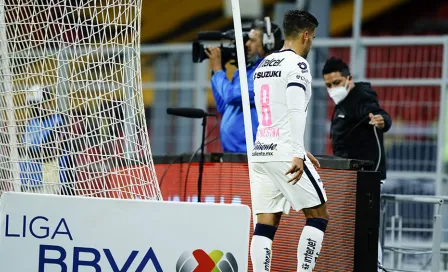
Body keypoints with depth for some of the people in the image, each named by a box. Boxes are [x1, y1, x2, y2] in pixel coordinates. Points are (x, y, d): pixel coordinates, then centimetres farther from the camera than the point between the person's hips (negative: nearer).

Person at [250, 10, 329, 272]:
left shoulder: (263, 65, 19)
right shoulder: (297, 64, -7)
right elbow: (295, 111, -19)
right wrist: (298, 154, -24)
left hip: (261, 152, 8)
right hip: (286, 154, -8)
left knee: (266, 225, 4)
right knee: (319, 216, 3)